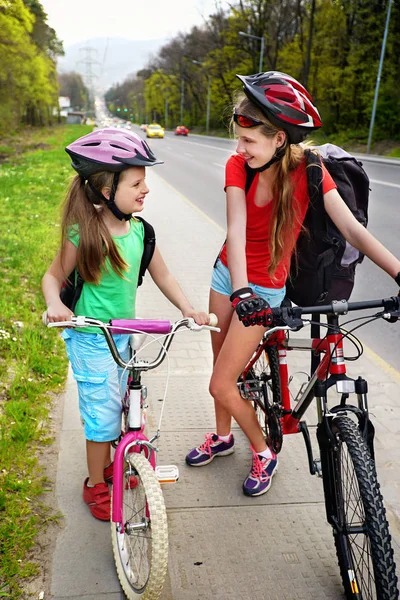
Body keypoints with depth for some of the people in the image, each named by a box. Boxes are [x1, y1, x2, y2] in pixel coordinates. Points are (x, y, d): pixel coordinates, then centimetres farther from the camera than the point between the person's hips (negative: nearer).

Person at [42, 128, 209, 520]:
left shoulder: (139, 229, -4)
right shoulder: (82, 234, -19)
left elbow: (161, 275, 4)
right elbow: (54, 276, -8)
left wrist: (187, 308, -7)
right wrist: (55, 304, -28)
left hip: (123, 334, 6)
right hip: (91, 339, -5)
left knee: (113, 406, 20)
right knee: (103, 412, 2)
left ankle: (106, 465, 44)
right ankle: (96, 484, 25)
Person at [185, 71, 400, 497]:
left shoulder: (308, 170, -20)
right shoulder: (238, 165, -14)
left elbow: (352, 229, -27)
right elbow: (236, 230, -28)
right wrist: (241, 291, -43)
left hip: (265, 287, -4)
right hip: (228, 274, 4)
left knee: (221, 385, -2)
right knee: (222, 367, 19)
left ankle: (263, 454, 23)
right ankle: (222, 436, 45)